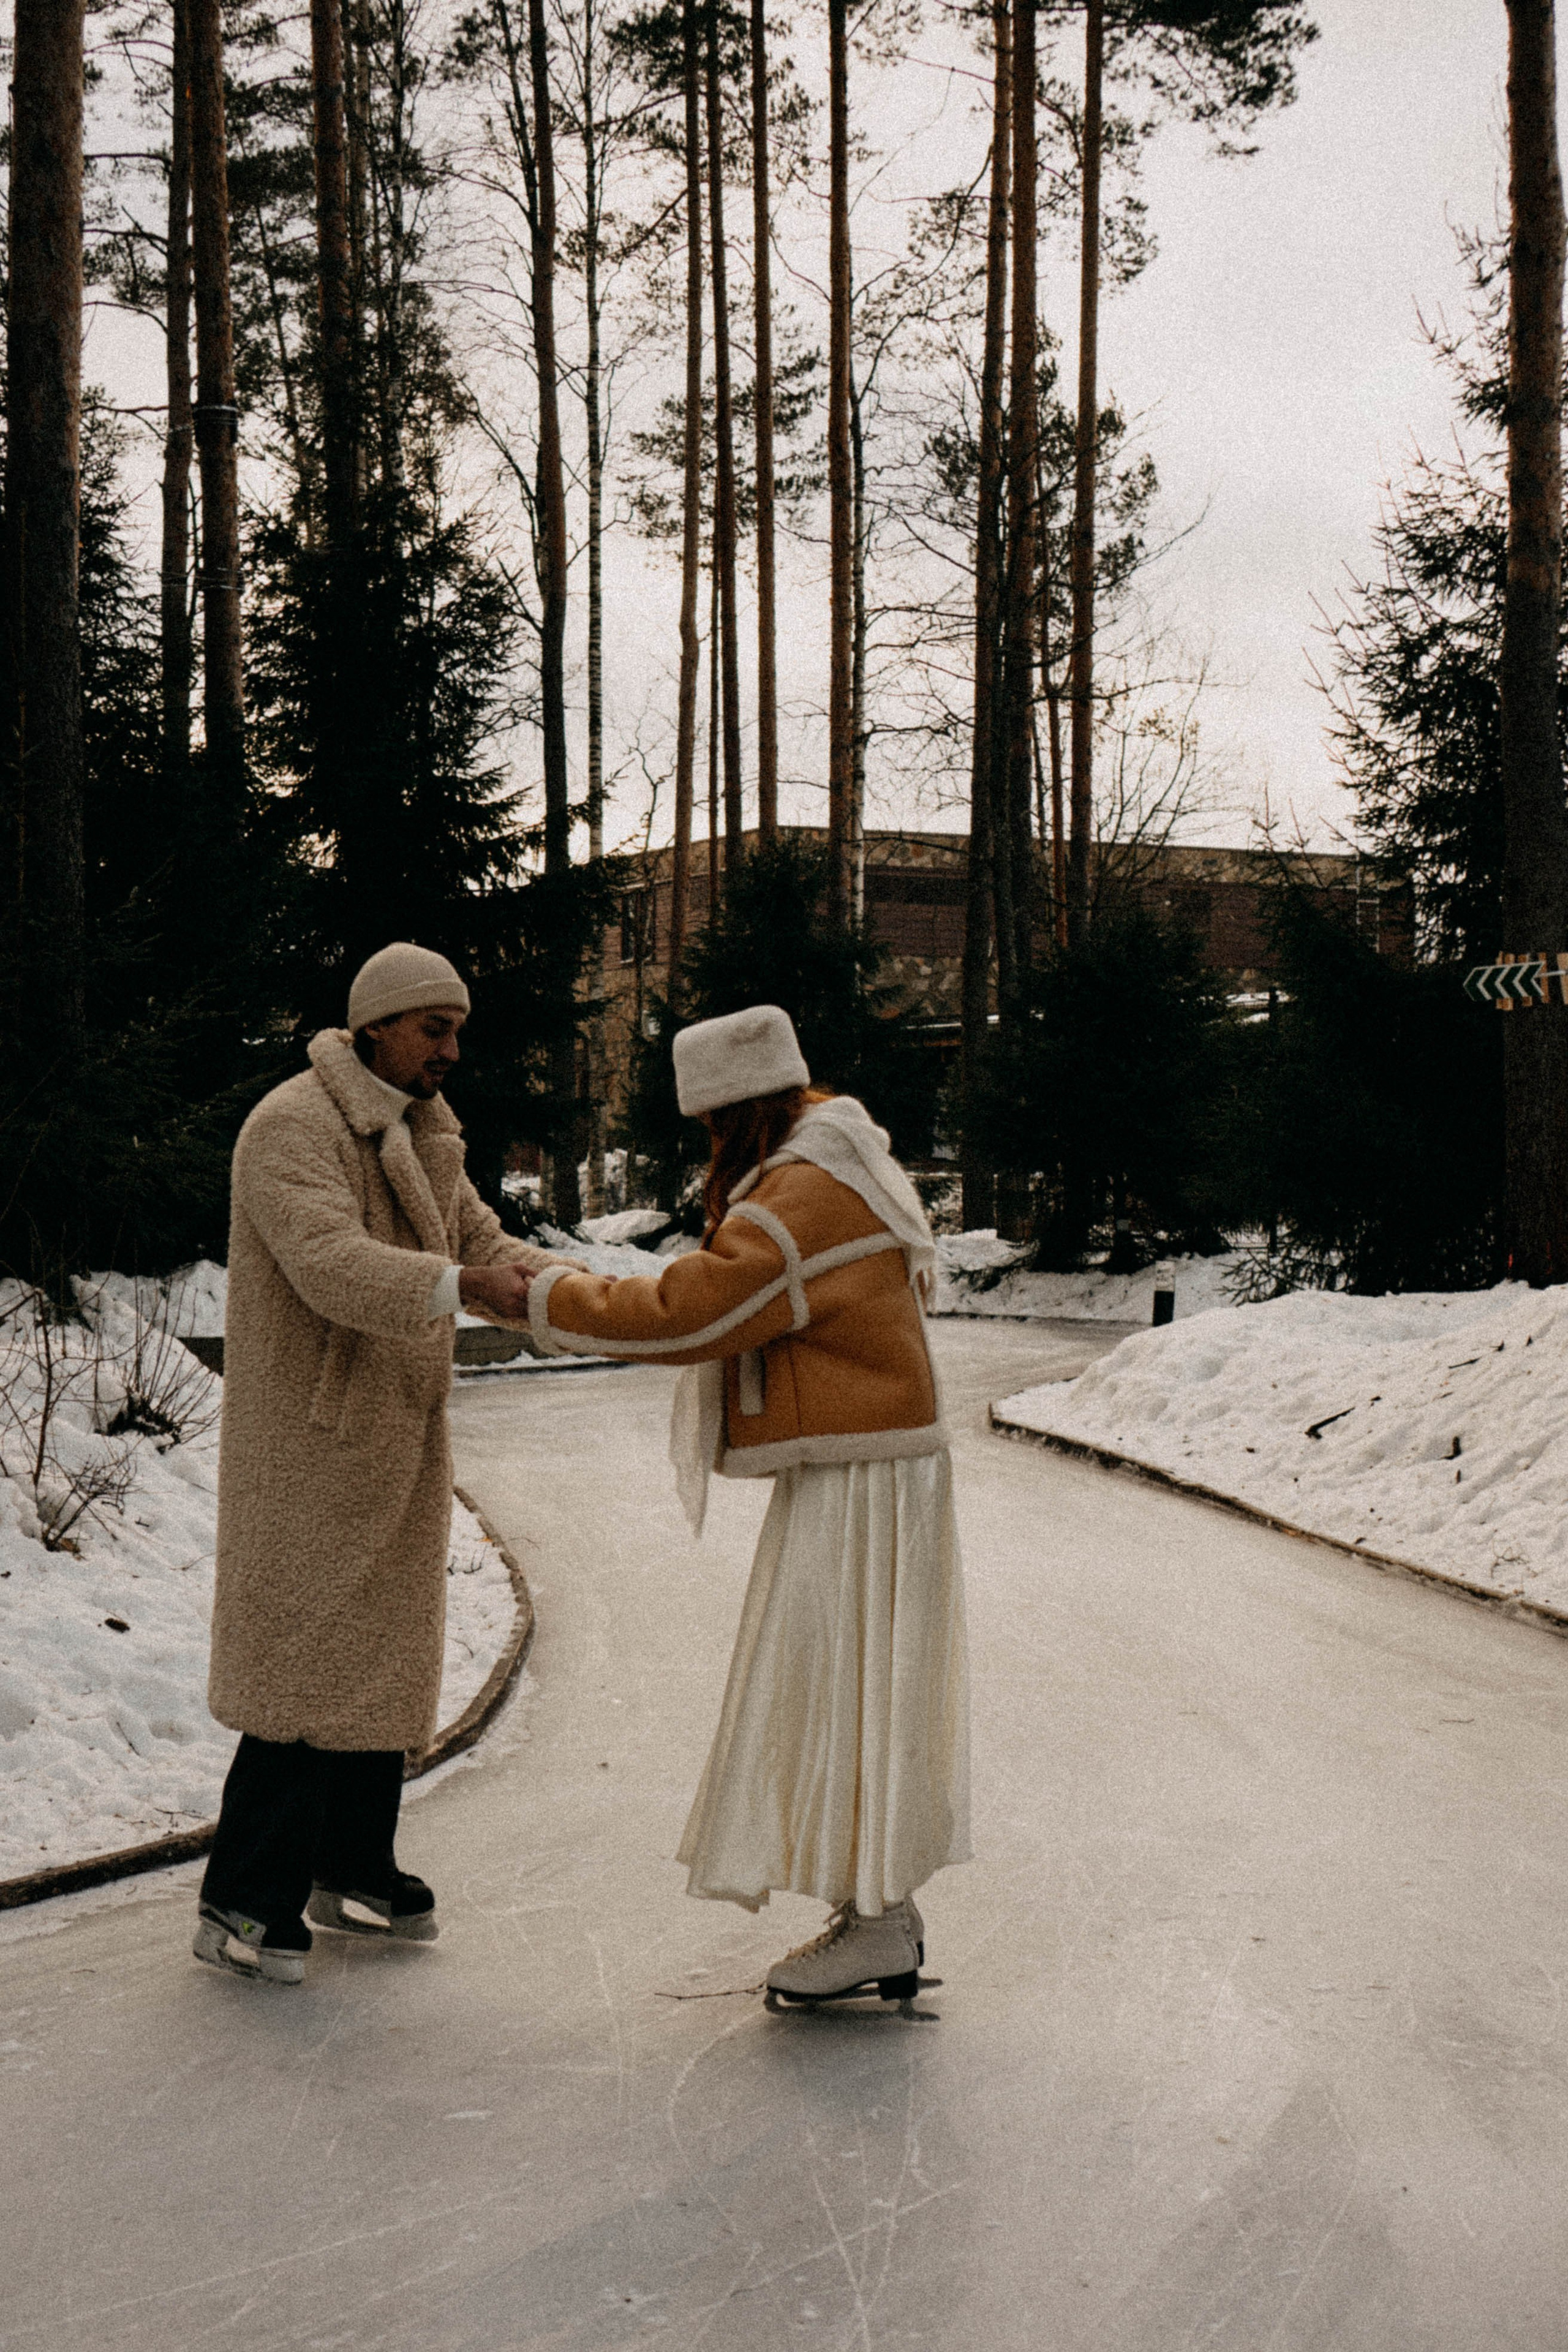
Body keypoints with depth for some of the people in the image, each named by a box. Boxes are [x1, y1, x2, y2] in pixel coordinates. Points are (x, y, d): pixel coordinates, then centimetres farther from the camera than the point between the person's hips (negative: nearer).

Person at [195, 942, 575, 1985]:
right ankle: (244, 1903, 0)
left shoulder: (423, 1138, 13)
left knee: (386, 1653, 14)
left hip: (398, 1442, 9)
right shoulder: (292, 1129, -18)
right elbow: (333, 1268, -32)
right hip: (311, 1441, -9)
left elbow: (485, 1248, 11)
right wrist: (464, 1286, -44)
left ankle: (355, 1869, 27)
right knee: (308, 1660, -9)